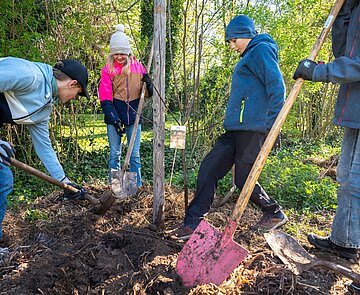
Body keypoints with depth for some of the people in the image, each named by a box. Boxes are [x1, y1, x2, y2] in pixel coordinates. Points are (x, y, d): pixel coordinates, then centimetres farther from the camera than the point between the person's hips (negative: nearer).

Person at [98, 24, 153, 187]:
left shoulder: (137, 66, 6)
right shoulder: (107, 69, 1)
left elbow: (148, 94, 11)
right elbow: (105, 98, -4)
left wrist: (148, 84, -11)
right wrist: (114, 118, -14)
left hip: (133, 117, 1)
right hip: (114, 118, -1)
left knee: (135, 154, 6)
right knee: (114, 154, 6)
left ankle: (137, 187, 15)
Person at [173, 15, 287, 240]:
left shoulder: (262, 49, -2)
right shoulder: (248, 57, 28)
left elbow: (277, 87, -15)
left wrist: (271, 125, -19)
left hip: (252, 128, -10)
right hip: (236, 129, 10)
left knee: (244, 179, -3)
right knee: (208, 168, 2)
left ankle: (275, 214, 22)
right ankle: (194, 223, 6)